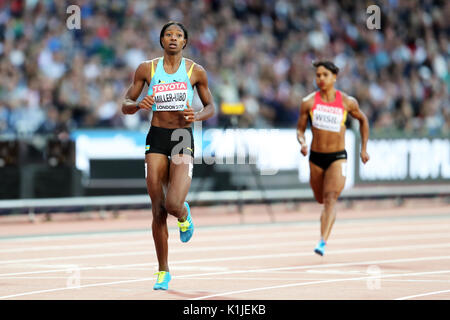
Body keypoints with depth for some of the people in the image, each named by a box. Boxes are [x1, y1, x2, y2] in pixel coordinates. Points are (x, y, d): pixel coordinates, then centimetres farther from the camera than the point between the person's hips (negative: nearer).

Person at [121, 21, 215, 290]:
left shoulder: (196, 71, 4)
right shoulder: (147, 69, 5)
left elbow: (211, 107, 13)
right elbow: (126, 106, 9)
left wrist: (197, 116, -10)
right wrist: (139, 104, -14)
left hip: (184, 139, -1)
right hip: (157, 138, 1)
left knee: (174, 204, -19)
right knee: (158, 210, 0)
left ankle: (184, 214, 21)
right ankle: (163, 271, 13)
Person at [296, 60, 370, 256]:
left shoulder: (348, 102, -4)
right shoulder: (308, 102, -3)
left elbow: (362, 120, 15)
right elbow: (300, 129, 4)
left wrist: (364, 148, 13)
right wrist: (302, 143, -18)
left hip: (338, 157, -2)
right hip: (316, 158, 2)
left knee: (330, 199, -20)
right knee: (321, 200, 19)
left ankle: (322, 242, -29)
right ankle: (327, 217, 57)